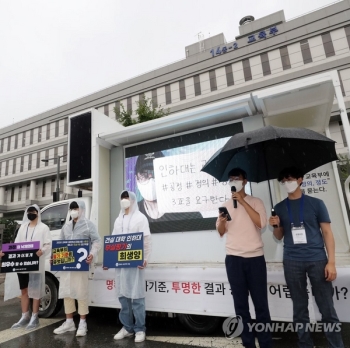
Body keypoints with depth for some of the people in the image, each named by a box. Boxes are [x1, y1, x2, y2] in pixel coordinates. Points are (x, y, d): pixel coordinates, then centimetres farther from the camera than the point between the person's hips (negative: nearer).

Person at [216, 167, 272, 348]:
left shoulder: (255, 202, 3)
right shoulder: (226, 205, 10)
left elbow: (261, 223, -14)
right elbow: (221, 232, 10)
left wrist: (243, 202, -15)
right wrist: (222, 220, -12)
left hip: (255, 258, -2)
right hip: (233, 259, 2)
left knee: (260, 303, 4)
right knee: (241, 304, 8)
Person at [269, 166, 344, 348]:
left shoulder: (316, 203, 2)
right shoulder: (279, 208, 7)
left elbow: (327, 232, 1)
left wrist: (331, 261, -5)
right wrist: (276, 226, -9)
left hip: (317, 260, -1)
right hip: (292, 262, 2)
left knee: (327, 308, 5)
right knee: (300, 308, 11)